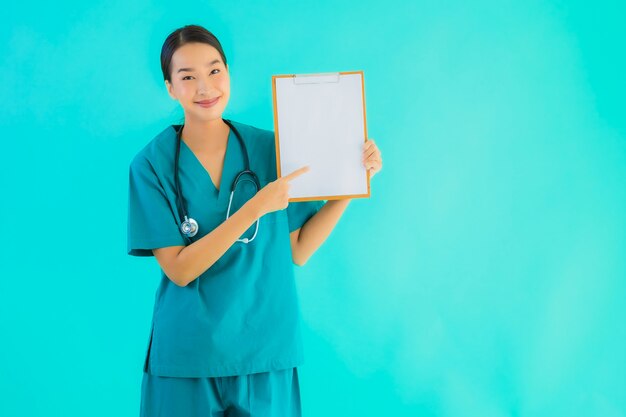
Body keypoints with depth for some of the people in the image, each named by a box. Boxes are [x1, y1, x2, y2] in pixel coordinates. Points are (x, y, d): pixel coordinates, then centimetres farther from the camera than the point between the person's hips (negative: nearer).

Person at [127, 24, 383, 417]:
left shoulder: (270, 149, -2)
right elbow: (179, 270, -14)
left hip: (266, 351, 2)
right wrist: (256, 207, -23)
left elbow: (297, 251, 1)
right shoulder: (152, 164, -7)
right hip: (187, 358, -1)